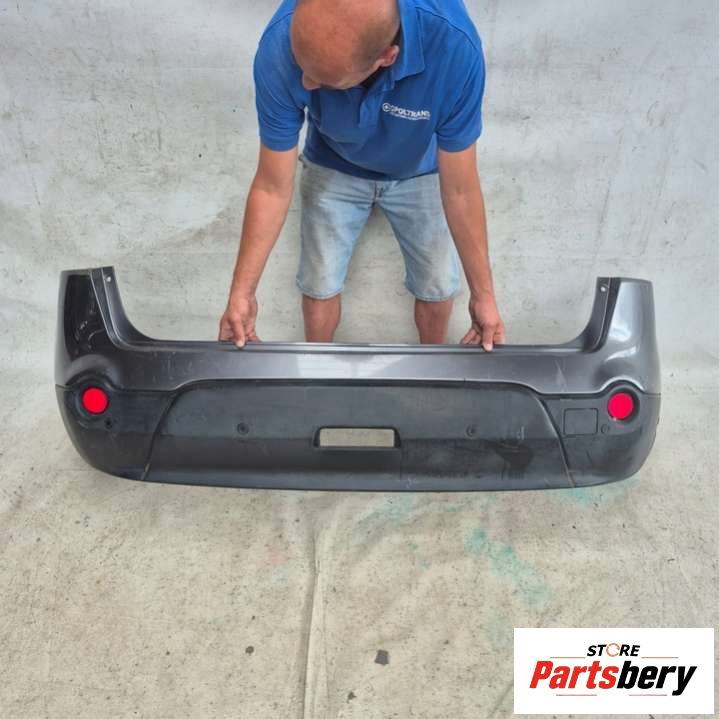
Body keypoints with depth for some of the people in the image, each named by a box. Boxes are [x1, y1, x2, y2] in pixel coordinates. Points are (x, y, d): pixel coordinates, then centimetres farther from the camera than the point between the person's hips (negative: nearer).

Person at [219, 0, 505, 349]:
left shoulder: (453, 44, -38)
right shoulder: (280, 47, -35)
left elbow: (459, 188, -27)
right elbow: (273, 187, -24)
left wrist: (483, 293, -21)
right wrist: (241, 292, -21)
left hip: (419, 173, 0)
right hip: (333, 170, 1)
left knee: (438, 287, 3)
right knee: (319, 285, 2)